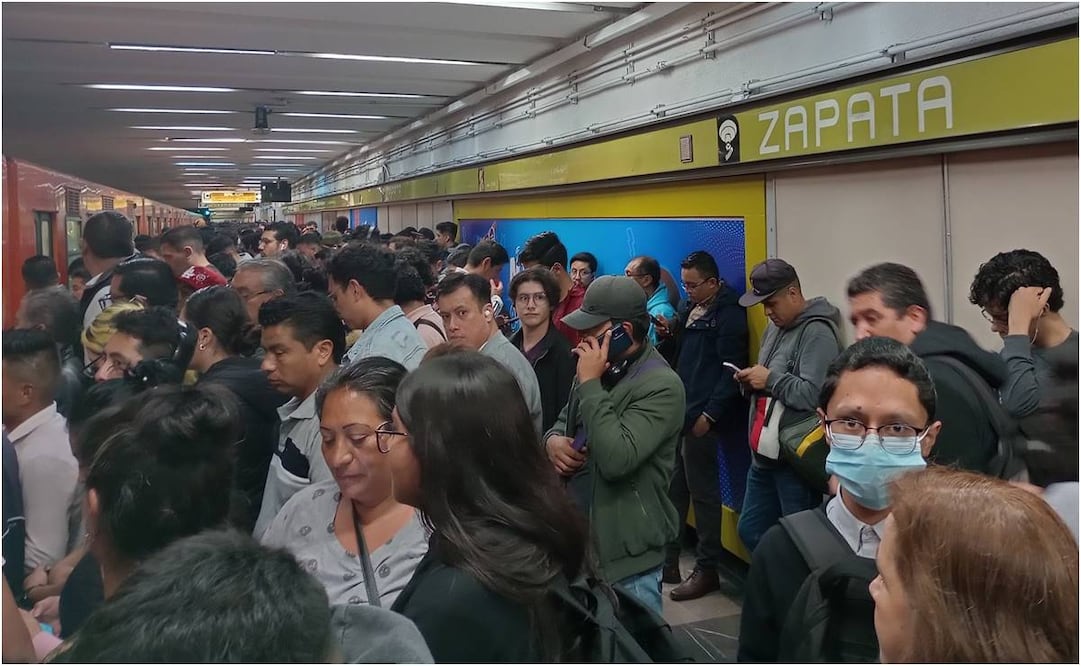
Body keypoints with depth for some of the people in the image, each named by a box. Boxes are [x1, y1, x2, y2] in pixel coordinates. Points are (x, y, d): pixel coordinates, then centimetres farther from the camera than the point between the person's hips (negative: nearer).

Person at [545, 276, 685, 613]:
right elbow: (563, 422, 20)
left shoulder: (661, 386, -19)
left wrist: (590, 384, -24)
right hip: (579, 535, 8)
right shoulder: (599, 370, 7)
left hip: (627, 549, -8)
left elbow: (616, 459, -30)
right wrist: (552, 441, -5)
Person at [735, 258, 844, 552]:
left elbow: (815, 395, -27)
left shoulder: (818, 332, -15)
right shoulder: (775, 327, 14)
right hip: (765, 454, 9)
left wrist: (770, 379, -17)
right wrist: (751, 381, 4)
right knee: (750, 531, 17)